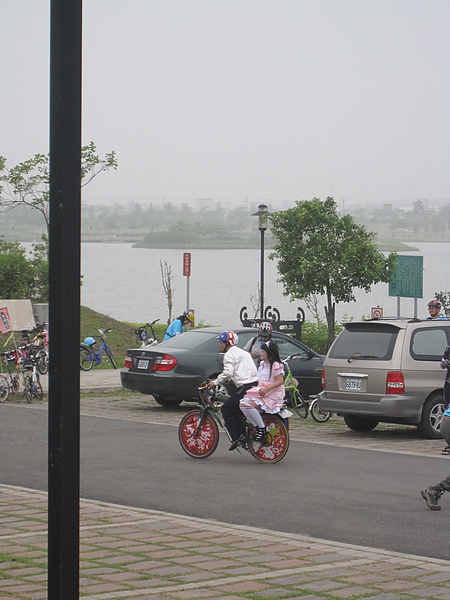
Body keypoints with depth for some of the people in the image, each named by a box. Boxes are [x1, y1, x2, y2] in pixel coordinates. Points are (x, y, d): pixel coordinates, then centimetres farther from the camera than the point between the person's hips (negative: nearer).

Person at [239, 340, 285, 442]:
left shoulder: (276, 365, -10)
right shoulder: (262, 364, 17)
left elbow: (280, 381, -19)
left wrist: (266, 389, -27)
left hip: (273, 394, -9)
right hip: (261, 391, 9)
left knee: (250, 404, -29)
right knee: (243, 404, -13)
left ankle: (262, 429, -17)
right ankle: (257, 427, -4)